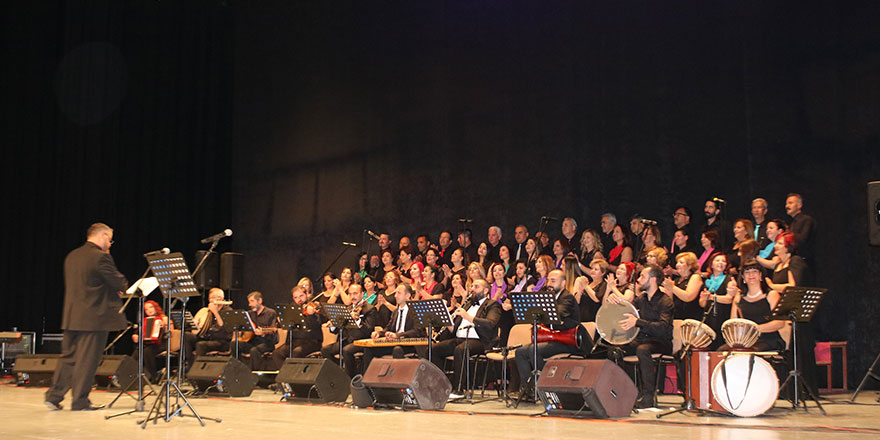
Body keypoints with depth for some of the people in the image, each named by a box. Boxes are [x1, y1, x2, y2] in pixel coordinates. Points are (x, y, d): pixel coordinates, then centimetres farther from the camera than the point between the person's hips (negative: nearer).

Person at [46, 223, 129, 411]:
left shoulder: (72, 256, 12)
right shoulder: (100, 257, -14)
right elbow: (120, 283, -13)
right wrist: (123, 284, 10)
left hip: (71, 316, 7)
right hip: (94, 317, -7)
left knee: (68, 356, 14)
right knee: (87, 359, 0)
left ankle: (54, 395, 12)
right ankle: (80, 401, 5)